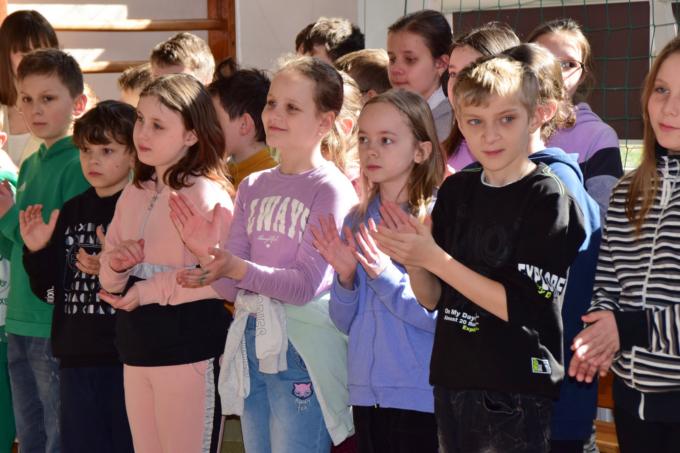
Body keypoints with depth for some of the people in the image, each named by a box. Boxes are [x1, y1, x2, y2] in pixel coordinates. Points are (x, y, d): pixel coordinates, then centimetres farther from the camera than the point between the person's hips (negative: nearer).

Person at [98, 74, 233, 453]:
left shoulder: (207, 194, -12)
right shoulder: (133, 195, 12)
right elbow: (109, 279, 16)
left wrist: (152, 290, -18)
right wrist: (115, 266, -7)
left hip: (190, 353, -7)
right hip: (138, 351, 8)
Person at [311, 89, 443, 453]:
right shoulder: (356, 221, 8)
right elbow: (345, 321, 10)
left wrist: (386, 276, -21)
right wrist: (345, 275, -7)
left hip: (421, 397, -5)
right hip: (366, 392, 5)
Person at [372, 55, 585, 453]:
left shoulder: (548, 197, -10)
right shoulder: (456, 190, 6)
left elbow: (522, 307, -17)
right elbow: (433, 299, 9)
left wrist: (434, 258, -17)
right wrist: (411, 260, -11)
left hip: (518, 393, -5)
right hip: (453, 380, 5)